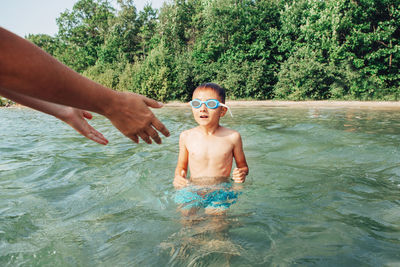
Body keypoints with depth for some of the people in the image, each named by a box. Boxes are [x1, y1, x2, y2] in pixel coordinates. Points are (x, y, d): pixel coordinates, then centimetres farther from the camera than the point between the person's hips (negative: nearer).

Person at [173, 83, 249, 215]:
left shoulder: (232, 137, -4)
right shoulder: (186, 136, 0)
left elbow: (242, 165, 9)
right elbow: (181, 166, 12)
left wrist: (242, 173, -13)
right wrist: (178, 177, -9)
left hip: (221, 189, -1)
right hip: (193, 188, 2)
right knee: (186, 213, -18)